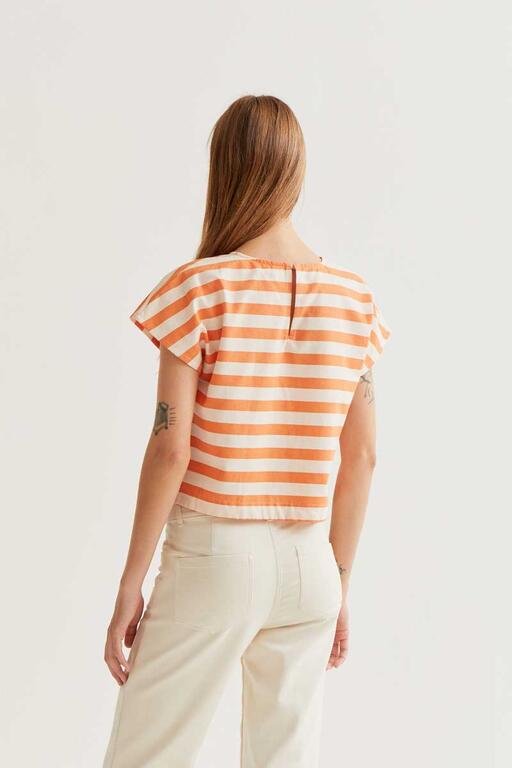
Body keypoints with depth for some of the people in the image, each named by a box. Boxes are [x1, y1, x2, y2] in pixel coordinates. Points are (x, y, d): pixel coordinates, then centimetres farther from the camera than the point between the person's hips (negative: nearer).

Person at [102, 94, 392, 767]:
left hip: (213, 558, -4)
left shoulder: (200, 289, -9)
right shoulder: (354, 300, 2)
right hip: (309, 563, 4)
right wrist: (340, 582, 14)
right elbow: (361, 458, 5)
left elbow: (170, 448, -12)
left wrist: (131, 582, -4)